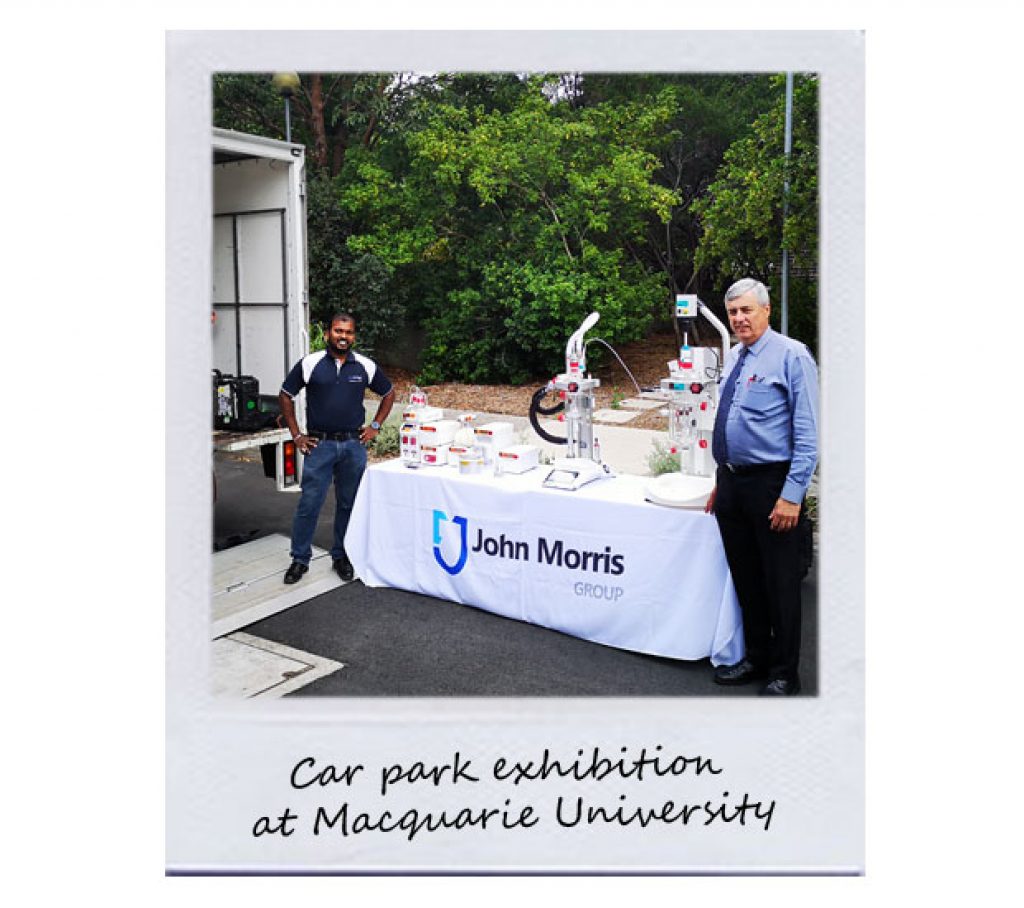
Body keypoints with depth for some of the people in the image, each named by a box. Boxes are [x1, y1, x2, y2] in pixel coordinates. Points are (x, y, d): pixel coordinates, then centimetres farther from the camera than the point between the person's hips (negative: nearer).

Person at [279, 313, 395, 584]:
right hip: (319, 444, -2)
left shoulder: (366, 366, 3)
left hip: (354, 445, 2)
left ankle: (341, 556, 24)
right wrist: (296, 434, 2)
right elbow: (285, 396, 6)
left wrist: (375, 426, 8)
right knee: (309, 503, -1)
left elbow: (389, 394, 17)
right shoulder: (309, 364, -3)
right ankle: (300, 559, 12)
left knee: (348, 504, 10)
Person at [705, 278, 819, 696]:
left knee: (780, 583, 4)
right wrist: (721, 481, 16)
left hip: (771, 484, -7)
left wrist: (792, 495, -19)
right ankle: (755, 658, 32)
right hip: (732, 481, 7)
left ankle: (783, 675, 19)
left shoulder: (791, 356, -10)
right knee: (745, 579, 16)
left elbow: (807, 434, -14)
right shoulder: (732, 358, 12)